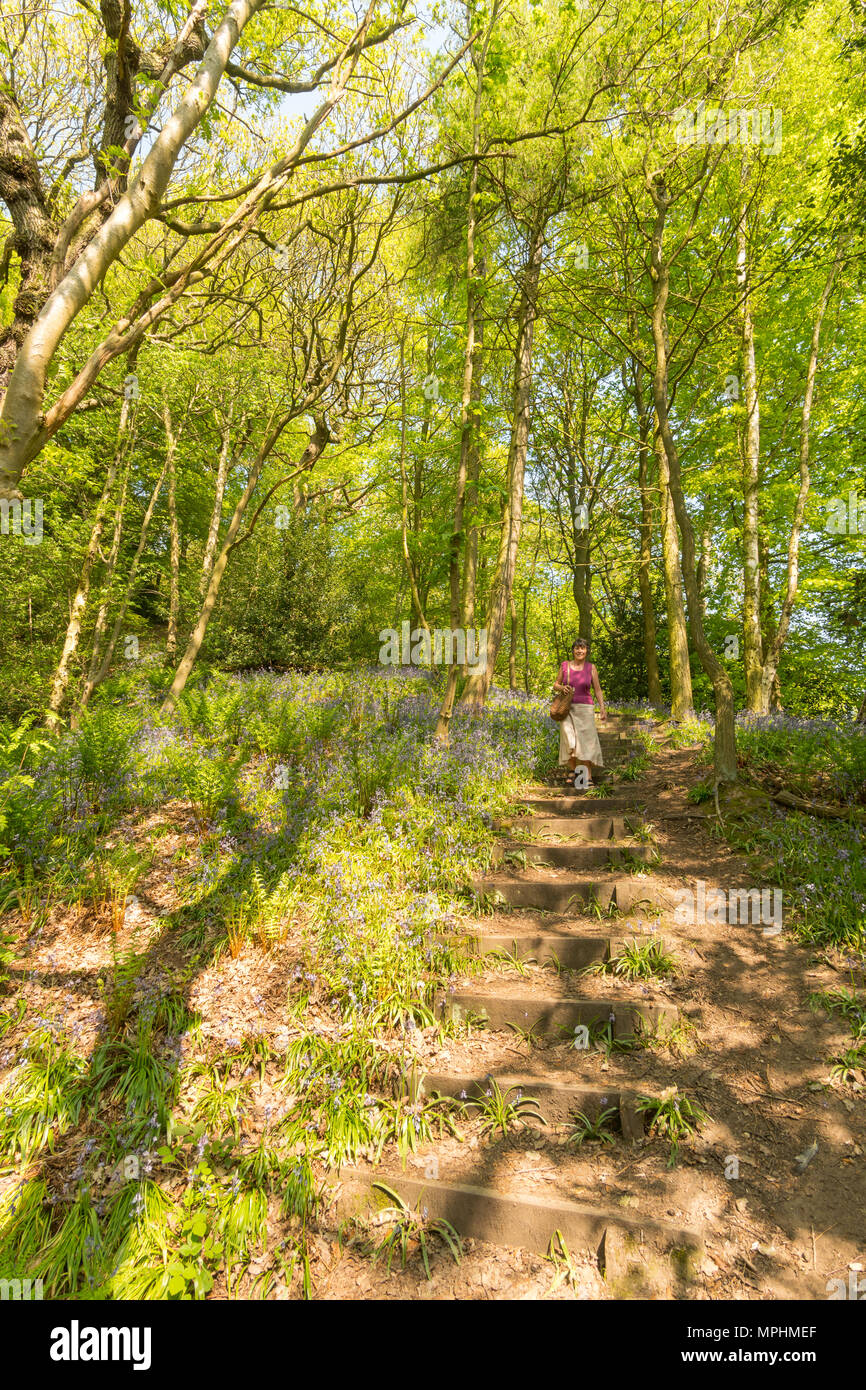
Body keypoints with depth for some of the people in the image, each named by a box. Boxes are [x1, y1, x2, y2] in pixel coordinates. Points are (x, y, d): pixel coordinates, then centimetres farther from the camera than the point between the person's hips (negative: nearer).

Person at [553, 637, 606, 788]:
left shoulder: (591, 667, 1)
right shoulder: (564, 665, 3)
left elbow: (597, 689, 4)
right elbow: (555, 685, 11)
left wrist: (602, 708, -6)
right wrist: (562, 688, -12)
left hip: (584, 709, -1)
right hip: (567, 709, 1)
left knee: (586, 741, -8)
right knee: (569, 740, -1)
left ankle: (588, 776, -6)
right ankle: (572, 771, 14)